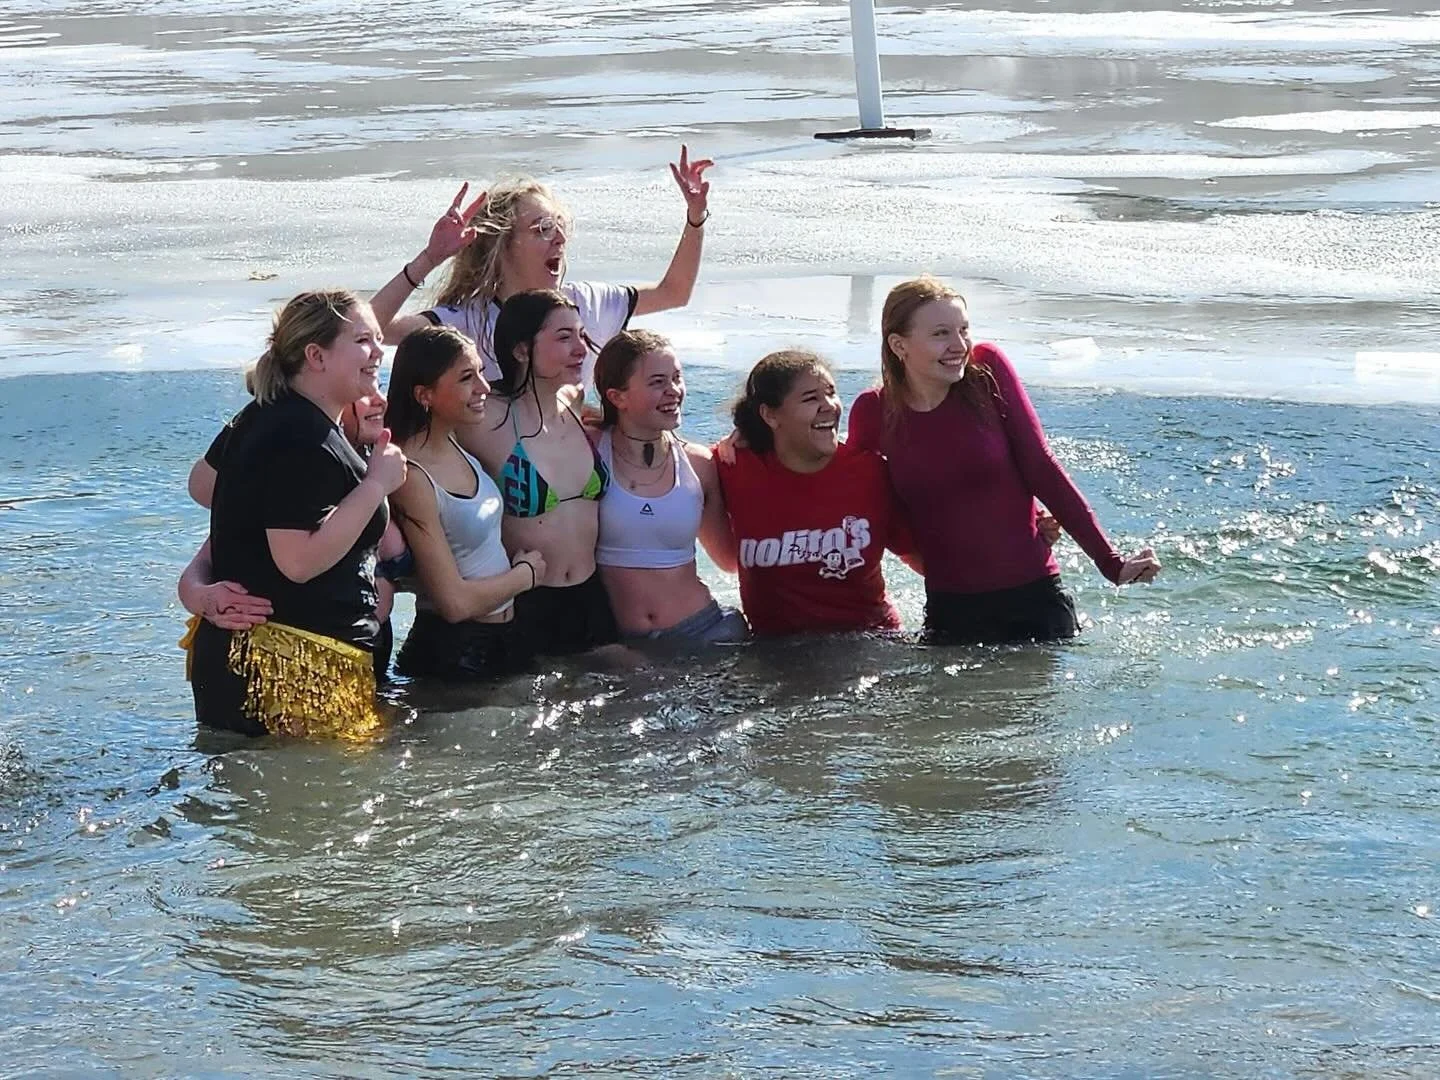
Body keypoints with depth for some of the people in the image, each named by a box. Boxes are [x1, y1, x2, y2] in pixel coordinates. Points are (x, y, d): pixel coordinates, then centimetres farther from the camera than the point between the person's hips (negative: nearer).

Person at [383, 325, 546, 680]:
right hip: (452, 654, -9)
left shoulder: (457, 449, 3)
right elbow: (455, 603, -22)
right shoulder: (413, 479, -23)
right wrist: (526, 574, -7)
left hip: (503, 638, 9)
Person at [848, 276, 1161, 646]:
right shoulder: (873, 413, -4)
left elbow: (1042, 469, -4)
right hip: (950, 611, 1)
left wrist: (1111, 562, -6)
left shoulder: (987, 371, -6)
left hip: (1034, 601, -1)